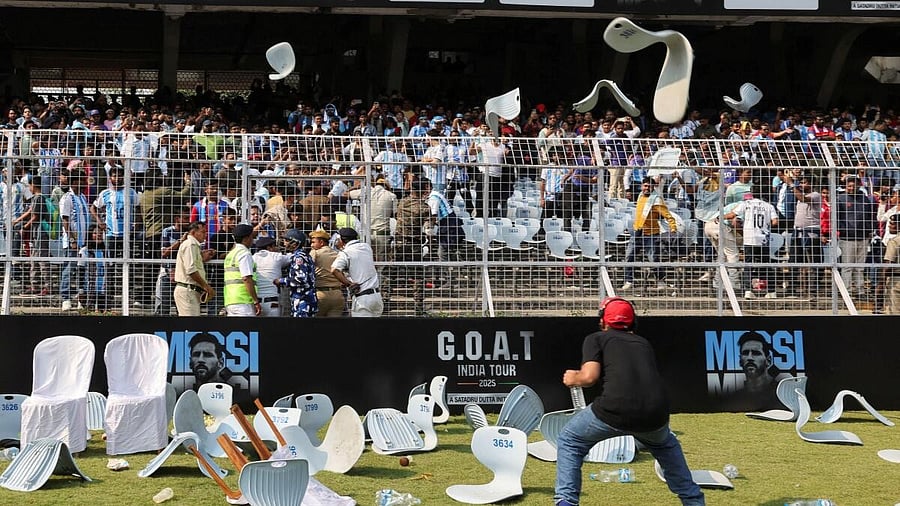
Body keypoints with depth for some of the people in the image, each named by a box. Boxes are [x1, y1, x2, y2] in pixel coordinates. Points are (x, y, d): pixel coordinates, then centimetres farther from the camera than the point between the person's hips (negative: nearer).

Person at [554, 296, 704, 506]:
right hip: (656, 415, 4)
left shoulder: (596, 339, 15)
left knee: (570, 441, 21)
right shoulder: (644, 343, 29)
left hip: (616, 411, -4)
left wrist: (573, 379, 20)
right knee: (665, 444, 38)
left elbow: (589, 376, 1)